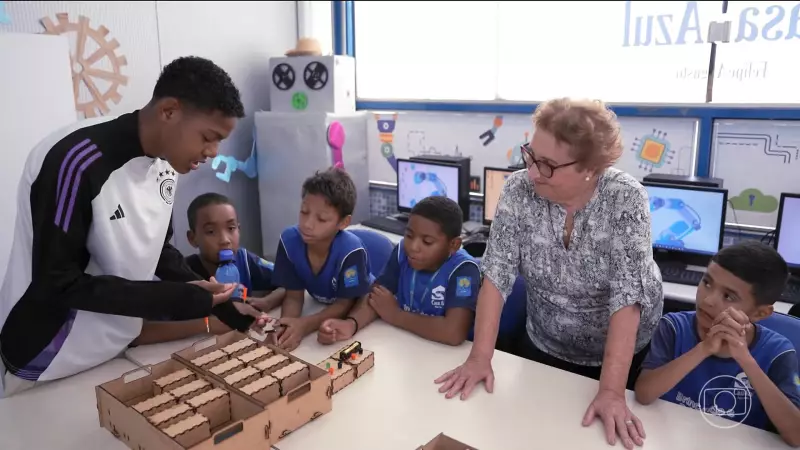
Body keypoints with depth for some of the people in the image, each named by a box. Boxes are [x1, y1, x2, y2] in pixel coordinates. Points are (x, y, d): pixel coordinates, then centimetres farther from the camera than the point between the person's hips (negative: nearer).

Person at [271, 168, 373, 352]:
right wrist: (286, 326, -34)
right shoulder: (289, 240, -21)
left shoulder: (351, 251, -32)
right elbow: (294, 297, -13)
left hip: (358, 310, -3)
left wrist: (305, 325, -35)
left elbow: (345, 304, -21)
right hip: (323, 308, 4)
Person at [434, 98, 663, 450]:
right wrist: (480, 357, -26)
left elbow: (627, 295, -30)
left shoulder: (625, 199, -25)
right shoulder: (518, 191, -19)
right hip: (545, 346, 2)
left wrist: (611, 390, -35)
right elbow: (497, 274, -21)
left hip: (627, 352, -2)